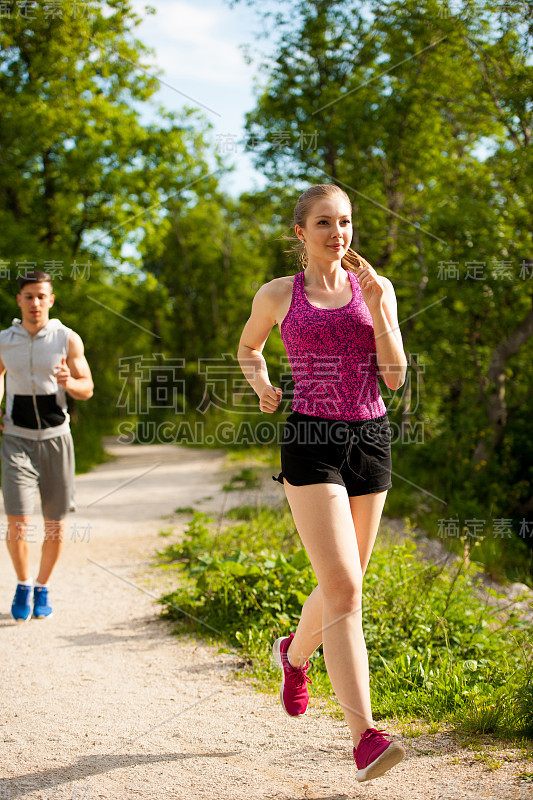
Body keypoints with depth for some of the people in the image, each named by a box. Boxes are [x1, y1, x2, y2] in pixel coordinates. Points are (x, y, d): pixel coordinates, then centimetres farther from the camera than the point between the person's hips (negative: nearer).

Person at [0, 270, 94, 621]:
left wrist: (69, 382, -20)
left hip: (56, 437, 0)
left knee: (55, 524, 5)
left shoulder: (68, 339, -2)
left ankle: (43, 587, 26)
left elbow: (87, 389, 2)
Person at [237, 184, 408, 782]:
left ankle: (295, 652, 46)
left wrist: (377, 309, -9)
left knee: (344, 584, 13)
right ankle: (364, 734, -16)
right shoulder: (277, 295, 5)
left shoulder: (375, 288, 8)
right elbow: (248, 347, 24)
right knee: (343, 586, -16)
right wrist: (261, 386, 4)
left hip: (370, 440, 4)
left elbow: (395, 377, 2)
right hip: (310, 443, -3)